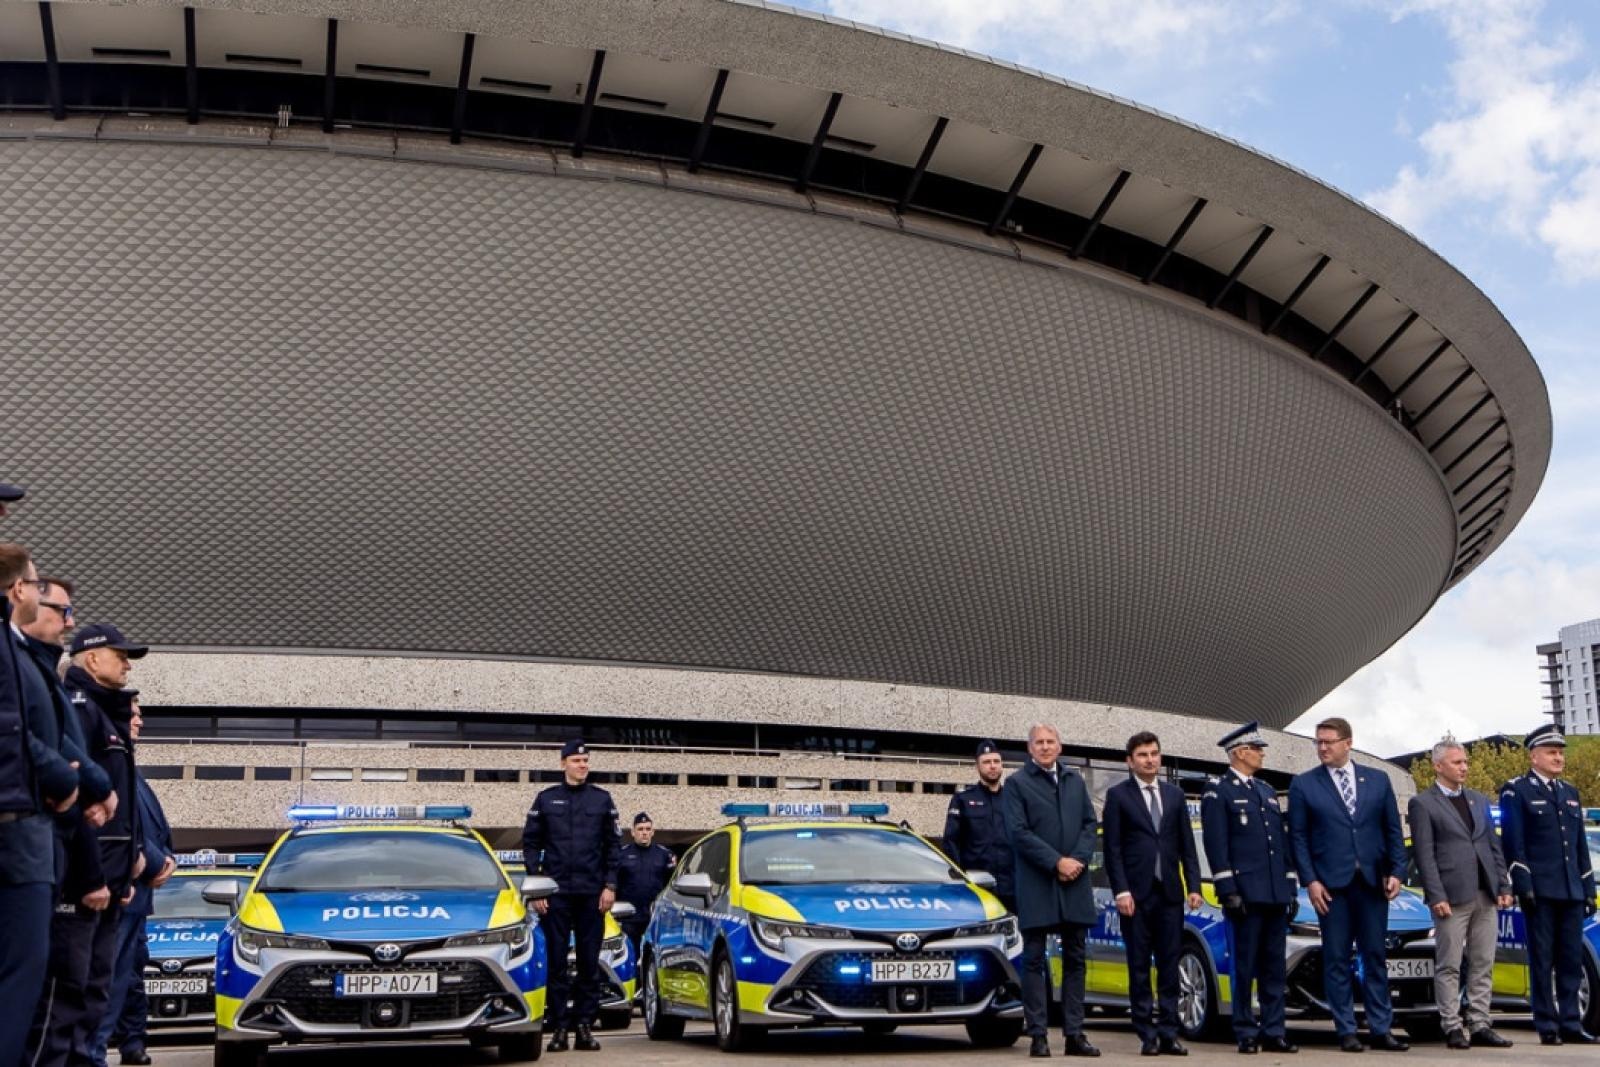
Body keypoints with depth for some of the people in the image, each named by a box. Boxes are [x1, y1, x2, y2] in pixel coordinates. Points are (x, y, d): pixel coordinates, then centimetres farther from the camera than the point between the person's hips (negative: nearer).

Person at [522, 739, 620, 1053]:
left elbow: (613, 845, 8)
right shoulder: (546, 799, 7)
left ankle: (584, 1025, 8)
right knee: (556, 961, -1)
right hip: (556, 892, -1)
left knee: (590, 961, 2)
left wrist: (610, 886, -1)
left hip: (592, 893, 1)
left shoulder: (602, 800, 8)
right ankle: (559, 1028, 3)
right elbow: (530, 844, 6)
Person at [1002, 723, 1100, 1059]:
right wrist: (1057, 863, -14)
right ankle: (1038, 1035, 1)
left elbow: (1090, 824, 10)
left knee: (1075, 960, 6)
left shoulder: (1075, 781, 16)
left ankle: (1074, 1034, 11)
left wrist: (1078, 859, -7)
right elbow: (1018, 832, -8)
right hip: (1036, 886, -5)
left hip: (1075, 884, 5)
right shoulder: (1017, 783, 1)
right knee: (1034, 961, -1)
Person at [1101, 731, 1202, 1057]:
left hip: (1170, 893, 3)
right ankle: (1147, 1035, 7)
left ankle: (1169, 1033, 9)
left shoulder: (1174, 794, 12)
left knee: (1169, 966, 5)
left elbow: (1187, 845, 12)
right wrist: (1121, 891, -11)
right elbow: (1111, 848, -3)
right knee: (1139, 968, 2)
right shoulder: (1117, 795, 1)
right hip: (1136, 894, -3)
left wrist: (1193, 886, 2)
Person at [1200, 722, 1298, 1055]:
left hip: (1276, 895, 6)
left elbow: (1283, 843, 20)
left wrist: (1291, 889, 14)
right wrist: (1228, 891, -15)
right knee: (1245, 967, -2)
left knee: (1274, 967, 7)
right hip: (1245, 894, -6)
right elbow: (1216, 847, -9)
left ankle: (1273, 1033, 12)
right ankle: (1246, 1034, 4)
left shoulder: (1267, 791, 19)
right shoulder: (1218, 791, -3)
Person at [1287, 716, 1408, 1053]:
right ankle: (1346, 1031, 7)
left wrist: (1396, 871, -1)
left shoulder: (1378, 780, 10)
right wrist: (1309, 881, -8)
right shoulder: (1303, 784, 3)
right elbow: (1298, 836, 0)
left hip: (1372, 882, 2)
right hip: (1331, 884, -2)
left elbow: (1393, 830, 9)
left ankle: (1380, 1030, 12)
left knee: (1376, 958, 6)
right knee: (1337, 960, 1)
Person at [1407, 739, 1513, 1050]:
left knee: (1483, 966, 7)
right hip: (1452, 897, -6)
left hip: (1486, 896, 6)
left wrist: (1504, 886, 7)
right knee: (1449, 967, -1)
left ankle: (1479, 1026, 13)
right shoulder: (1422, 803, -2)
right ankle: (1453, 1028, 4)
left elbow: (1494, 846, 16)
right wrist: (1436, 896, -13)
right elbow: (1424, 855, -7)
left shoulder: (1479, 800, 17)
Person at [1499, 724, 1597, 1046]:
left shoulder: (1570, 793, 19)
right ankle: (1547, 1027, 2)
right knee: (1542, 960, -2)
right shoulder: (1516, 791, 0)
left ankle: (1570, 1024, 11)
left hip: (1571, 891, 6)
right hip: (1539, 890, -6)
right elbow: (1513, 844, -7)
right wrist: (1523, 886, -15)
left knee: (1572, 959, 6)